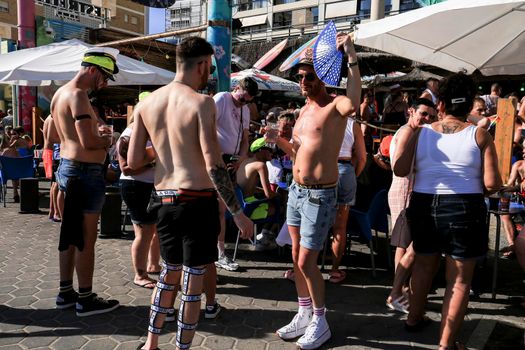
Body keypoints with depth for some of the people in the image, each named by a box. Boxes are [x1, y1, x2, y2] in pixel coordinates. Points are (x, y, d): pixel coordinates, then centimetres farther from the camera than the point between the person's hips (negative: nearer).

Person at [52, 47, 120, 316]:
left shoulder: (59, 93, 15)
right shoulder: (78, 95, -16)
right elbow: (88, 142, -23)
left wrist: (95, 133, 14)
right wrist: (106, 140, -3)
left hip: (66, 168, 10)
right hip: (85, 172, -10)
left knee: (70, 235, 16)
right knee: (86, 238, -1)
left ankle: (65, 293, 27)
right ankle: (86, 299, 10)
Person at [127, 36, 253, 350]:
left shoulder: (147, 103, 5)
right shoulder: (201, 102, -12)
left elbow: (133, 161, 4)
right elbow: (213, 165, -18)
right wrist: (238, 212, -13)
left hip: (163, 200, 6)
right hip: (197, 200, -6)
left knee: (170, 271, 23)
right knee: (193, 278, 8)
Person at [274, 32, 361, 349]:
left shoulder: (334, 106, -13)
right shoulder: (305, 109, 13)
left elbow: (353, 105, -39)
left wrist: (352, 57, -38)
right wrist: (280, 141, 5)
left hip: (319, 195, -8)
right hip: (296, 191, 8)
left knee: (306, 262, -2)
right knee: (297, 258, 15)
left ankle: (320, 322, 20)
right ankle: (304, 315, 32)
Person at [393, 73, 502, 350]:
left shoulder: (420, 132, 0)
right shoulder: (479, 135, -5)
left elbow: (400, 170, -9)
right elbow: (492, 184, -10)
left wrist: (408, 134, 8)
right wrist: (475, 188, 12)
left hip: (423, 206, 3)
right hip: (464, 209, -3)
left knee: (423, 264, 23)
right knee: (460, 279, 8)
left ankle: (414, 318, 40)